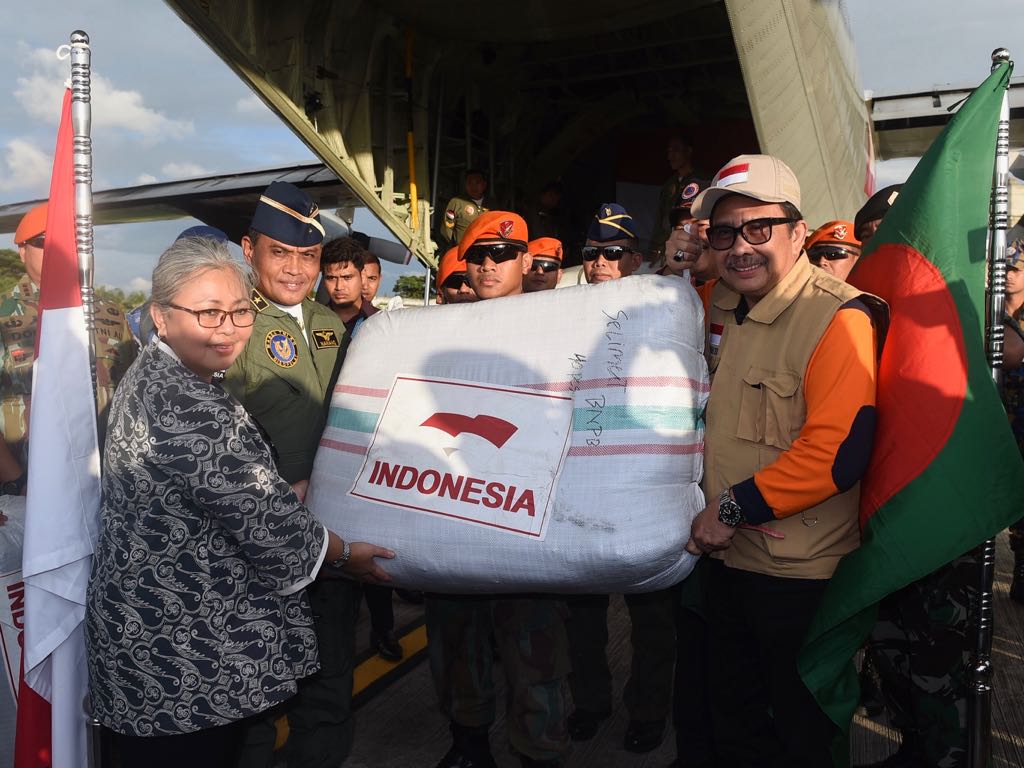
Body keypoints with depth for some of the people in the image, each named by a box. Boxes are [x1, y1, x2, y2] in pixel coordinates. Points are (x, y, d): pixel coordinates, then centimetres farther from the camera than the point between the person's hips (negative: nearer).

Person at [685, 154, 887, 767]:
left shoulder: (837, 319, -21)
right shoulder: (725, 307, 3)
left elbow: (836, 455, -28)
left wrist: (733, 508, -21)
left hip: (800, 575, -7)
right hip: (729, 557, 8)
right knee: (733, 719, 26)